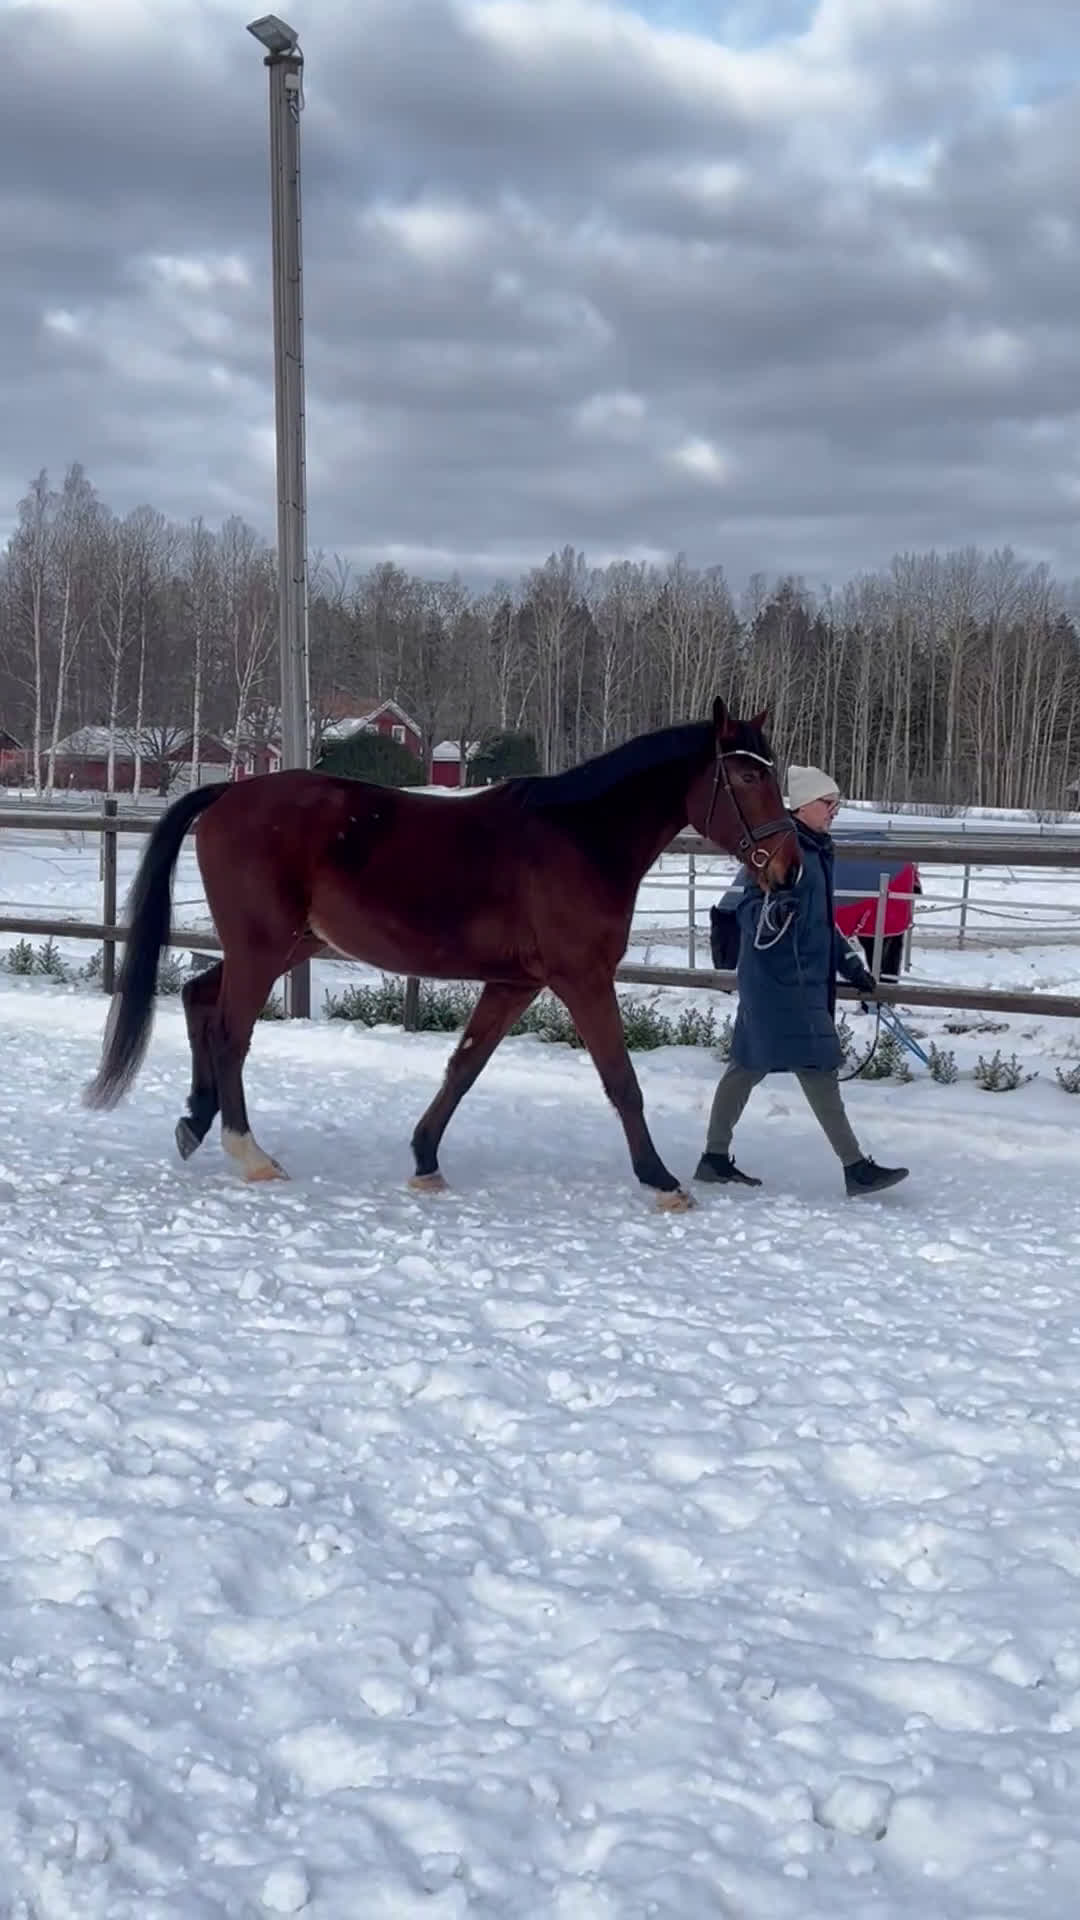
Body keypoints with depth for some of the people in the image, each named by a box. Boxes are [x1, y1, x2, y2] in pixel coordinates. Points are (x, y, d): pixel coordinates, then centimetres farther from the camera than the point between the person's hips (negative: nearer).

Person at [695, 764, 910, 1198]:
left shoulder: (816, 850, 16)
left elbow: (820, 921, 25)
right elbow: (749, 909, -18)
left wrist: (850, 965, 26)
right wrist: (772, 914, -39)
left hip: (806, 978, 10)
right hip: (780, 979, -10)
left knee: (749, 1064, 13)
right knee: (818, 1068, -7)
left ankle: (715, 1157, 20)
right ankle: (856, 1167, -4)